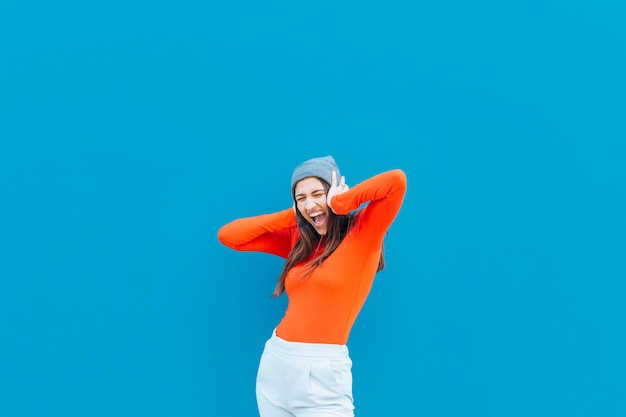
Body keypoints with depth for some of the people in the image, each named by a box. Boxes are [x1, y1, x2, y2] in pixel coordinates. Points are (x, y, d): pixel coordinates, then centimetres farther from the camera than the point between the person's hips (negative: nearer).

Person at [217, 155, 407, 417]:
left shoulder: (362, 234, -5)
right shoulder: (298, 240, 12)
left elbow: (396, 180, -21)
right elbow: (228, 235, 11)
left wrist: (338, 204, -8)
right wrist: (292, 216, 5)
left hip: (320, 371, -6)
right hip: (274, 363, 6)